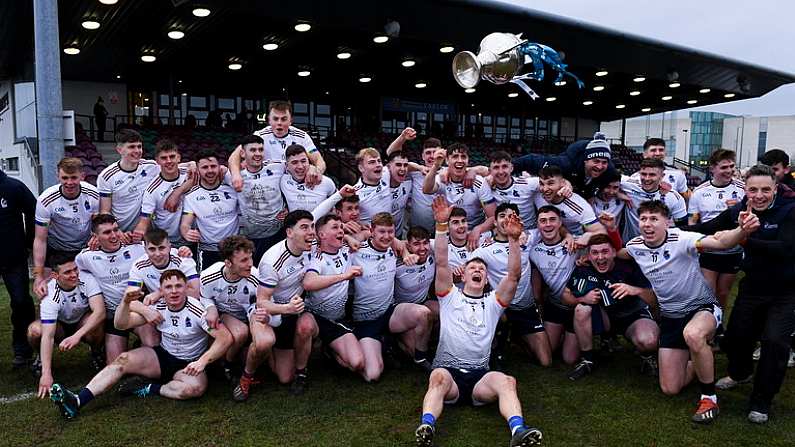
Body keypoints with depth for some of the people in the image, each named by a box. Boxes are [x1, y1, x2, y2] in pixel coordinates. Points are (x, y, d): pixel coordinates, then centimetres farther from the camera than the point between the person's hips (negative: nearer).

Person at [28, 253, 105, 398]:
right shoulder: (50, 294, -29)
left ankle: (96, 353, -2)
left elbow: (100, 311, -35)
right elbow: (48, 336, -34)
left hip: (85, 323, -1)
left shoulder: (86, 279, -27)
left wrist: (77, 336, -47)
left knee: (95, 326, -36)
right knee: (34, 330, -30)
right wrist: (46, 374, -41)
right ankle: (43, 358, 4)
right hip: (59, 326, 1)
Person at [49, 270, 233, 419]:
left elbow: (225, 338, -25)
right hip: (163, 355, 4)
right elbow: (122, 325, -5)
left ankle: (150, 389, -17)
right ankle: (77, 401, -25)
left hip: (189, 364, -4)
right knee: (123, 360, -19)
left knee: (196, 387, -37)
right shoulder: (158, 307, -5)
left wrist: (202, 361, -35)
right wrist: (125, 302, -24)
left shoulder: (197, 309, -19)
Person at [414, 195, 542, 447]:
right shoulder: (450, 297, 17)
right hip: (449, 370, -1)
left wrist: (513, 239, -6)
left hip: (480, 375, 1)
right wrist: (441, 225, -8)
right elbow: (441, 263, 3)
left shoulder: (493, 302, 21)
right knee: (439, 376, -37)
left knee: (507, 381, -32)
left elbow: (514, 274, 6)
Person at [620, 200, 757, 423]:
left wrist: (742, 230, -60)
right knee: (670, 389, 3)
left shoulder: (681, 239, -23)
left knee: (692, 335, -44)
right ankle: (697, 360, 36)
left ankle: (709, 397, -18)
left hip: (703, 307, -5)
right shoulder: (636, 246, -6)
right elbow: (618, 253, 20)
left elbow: (720, 242, -41)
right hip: (670, 316, 5)